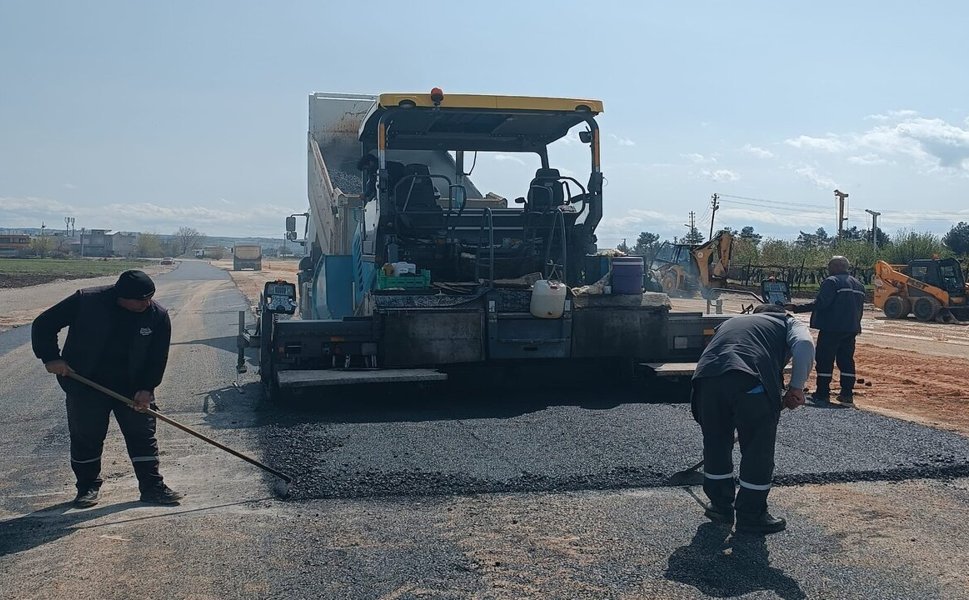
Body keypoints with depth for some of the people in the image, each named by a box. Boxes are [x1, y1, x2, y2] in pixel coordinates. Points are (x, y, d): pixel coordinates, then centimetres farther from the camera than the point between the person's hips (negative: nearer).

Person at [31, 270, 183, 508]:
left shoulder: (158, 316, -10)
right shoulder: (86, 301, -16)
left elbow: (158, 358, -3)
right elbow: (44, 324, -6)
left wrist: (146, 389, -14)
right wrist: (51, 357, -16)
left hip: (133, 388, 1)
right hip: (86, 385, -1)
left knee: (143, 435, 2)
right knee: (86, 437, 7)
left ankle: (152, 487, 12)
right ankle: (88, 487, 25)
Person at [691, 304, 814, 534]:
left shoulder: (731, 322, 41)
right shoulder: (788, 322, 28)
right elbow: (804, 344, 4)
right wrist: (796, 387, 11)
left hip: (707, 376, 4)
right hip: (751, 379, -4)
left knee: (716, 444, 21)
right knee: (758, 449, 11)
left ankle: (720, 506, 35)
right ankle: (751, 515, 21)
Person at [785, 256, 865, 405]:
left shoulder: (831, 282, -11)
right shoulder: (858, 285, 16)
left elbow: (819, 304, -20)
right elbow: (859, 308, 19)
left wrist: (796, 308, -15)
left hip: (832, 328, -8)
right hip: (851, 329, 8)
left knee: (824, 360, -2)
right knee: (847, 360, 11)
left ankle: (822, 395, -2)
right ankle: (847, 394, 12)